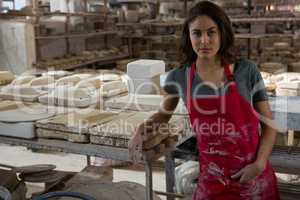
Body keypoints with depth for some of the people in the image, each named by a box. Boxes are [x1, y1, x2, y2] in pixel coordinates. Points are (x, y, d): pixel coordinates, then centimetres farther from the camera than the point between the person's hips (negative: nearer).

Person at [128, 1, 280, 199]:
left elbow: (268, 123, -2)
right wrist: (142, 129, -5)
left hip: (253, 175, 0)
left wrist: (260, 164, -13)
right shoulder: (178, 78, -6)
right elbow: (164, 114, 12)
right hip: (211, 178, 1)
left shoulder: (247, 71, -9)